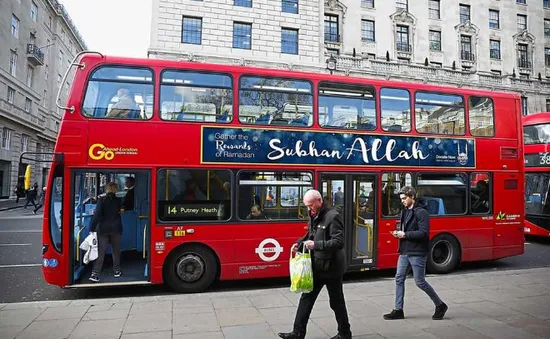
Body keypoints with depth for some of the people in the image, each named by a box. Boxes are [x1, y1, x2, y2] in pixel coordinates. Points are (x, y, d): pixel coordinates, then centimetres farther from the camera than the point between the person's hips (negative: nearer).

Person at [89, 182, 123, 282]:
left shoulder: (102, 199, -7)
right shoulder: (118, 200, -1)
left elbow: (97, 214, -12)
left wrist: (92, 228, -10)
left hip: (103, 229, -1)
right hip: (116, 229, 2)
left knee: (100, 252, 0)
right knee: (116, 250, 15)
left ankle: (95, 274, -5)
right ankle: (117, 271, 22)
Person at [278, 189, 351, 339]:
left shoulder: (333, 216, -19)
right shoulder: (314, 216, 7)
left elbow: (339, 242, -24)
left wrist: (316, 245, -30)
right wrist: (300, 243, 2)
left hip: (331, 267, -7)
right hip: (316, 267, 8)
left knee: (336, 302, 9)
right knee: (306, 298, 8)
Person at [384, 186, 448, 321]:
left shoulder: (421, 212, -13)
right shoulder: (405, 211, 13)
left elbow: (424, 233, -22)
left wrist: (405, 235, -19)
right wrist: (399, 233, 2)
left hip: (417, 253, -8)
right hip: (404, 252, 8)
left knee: (420, 282, 1)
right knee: (399, 279, 7)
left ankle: (440, 305, 22)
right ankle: (398, 310, 16)